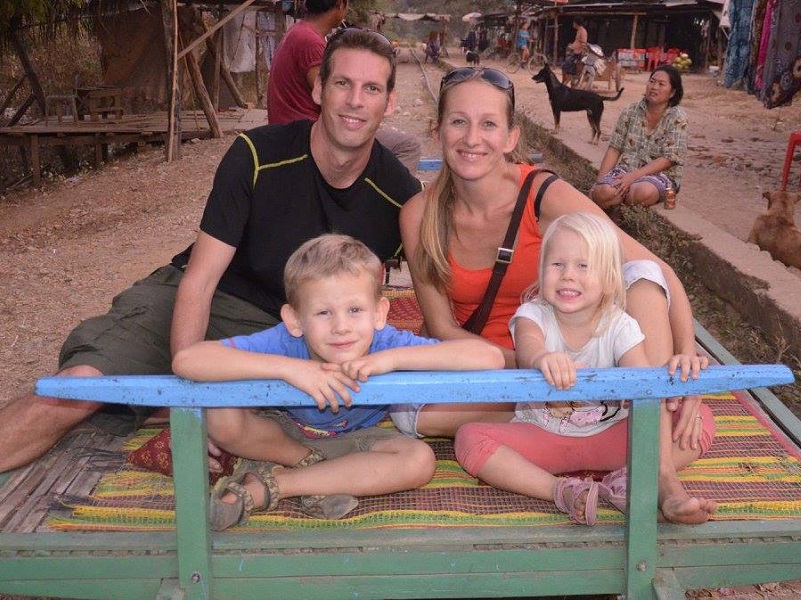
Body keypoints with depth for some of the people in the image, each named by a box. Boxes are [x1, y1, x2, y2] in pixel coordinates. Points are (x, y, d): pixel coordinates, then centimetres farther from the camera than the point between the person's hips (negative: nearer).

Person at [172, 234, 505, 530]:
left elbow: (490, 357, -39)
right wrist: (288, 368, -48)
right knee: (221, 417, -30)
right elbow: (185, 361, -45)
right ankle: (315, 466, -5)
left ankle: (266, 487, -17)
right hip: (284, 435, -1)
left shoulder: (387, 343, -31)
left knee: (420, 460, -27)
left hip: (353, 441, 2)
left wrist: (394, 358, -45)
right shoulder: (285, 343, -34)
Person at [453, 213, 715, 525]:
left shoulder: (619, 326, -10)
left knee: (701, 420, -16)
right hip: (541, 437, 0)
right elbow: (527, 345, -38)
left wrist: (674, 371, -48)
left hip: (609, 436, 1)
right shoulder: (533, 315, -13)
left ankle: (632, 479, -30)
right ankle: (560, 491, -35)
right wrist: (543, 358, -64)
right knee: (469, 437, -28)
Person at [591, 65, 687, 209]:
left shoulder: (677, 118, -4)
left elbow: (668, 159, -11)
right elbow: (614, 149, 5)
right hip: (627, 168, 1)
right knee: (604, 191, -33)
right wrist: (600, 180, -8)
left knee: (644, 191, -38)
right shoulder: (630, 112, 6)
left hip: (661, 174, -1)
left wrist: (633, 176, -22)